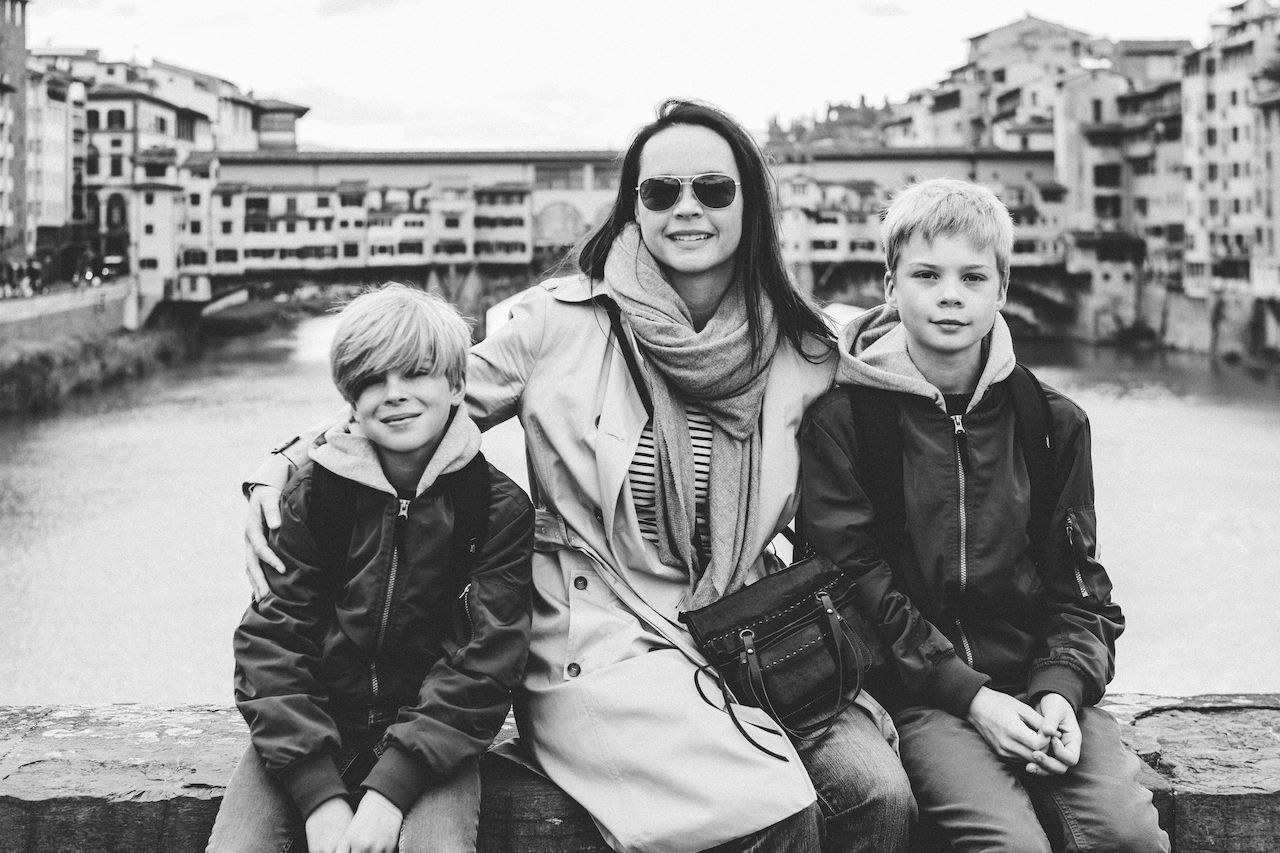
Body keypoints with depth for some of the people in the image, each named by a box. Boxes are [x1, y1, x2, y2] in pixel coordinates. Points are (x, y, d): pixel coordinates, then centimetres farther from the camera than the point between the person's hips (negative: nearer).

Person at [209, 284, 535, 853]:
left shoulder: (500, 507, -2)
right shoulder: (312, 491, 1)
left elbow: (483, 662, -7)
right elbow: (271, 640, -4)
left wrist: (390, 789, -18)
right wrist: (321, 797, -16)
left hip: (431, 737, -1)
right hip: (309, 728, 1)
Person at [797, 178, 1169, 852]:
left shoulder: (1054, 424, 11)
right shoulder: (839, 419, -1)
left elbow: (1077, 586, 12)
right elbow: (856, 585, -6)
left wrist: (1061, 689, -8)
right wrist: (969, 695, -14)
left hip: (1040, 681, 3)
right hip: (919, 693, -3)